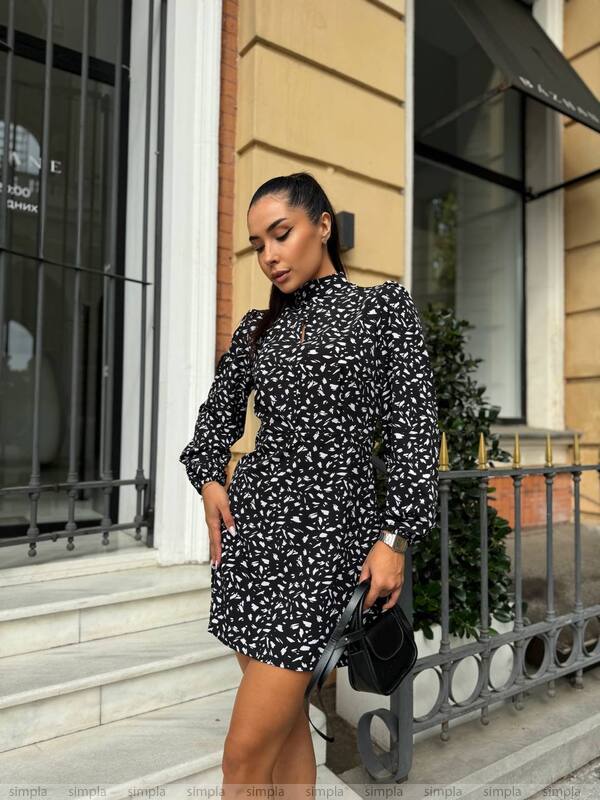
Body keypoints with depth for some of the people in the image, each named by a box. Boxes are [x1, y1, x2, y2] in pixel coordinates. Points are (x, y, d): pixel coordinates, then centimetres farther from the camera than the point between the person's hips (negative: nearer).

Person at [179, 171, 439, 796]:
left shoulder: (384, 307, 0)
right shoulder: (257, 328, 12)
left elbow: (413, 428, -5)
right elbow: (217, 413, 23)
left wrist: (396, 537, -11)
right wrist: (210, 479, 6)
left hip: (325, 532, -5)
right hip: (250, 523, 5)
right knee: (285, 720, 16)